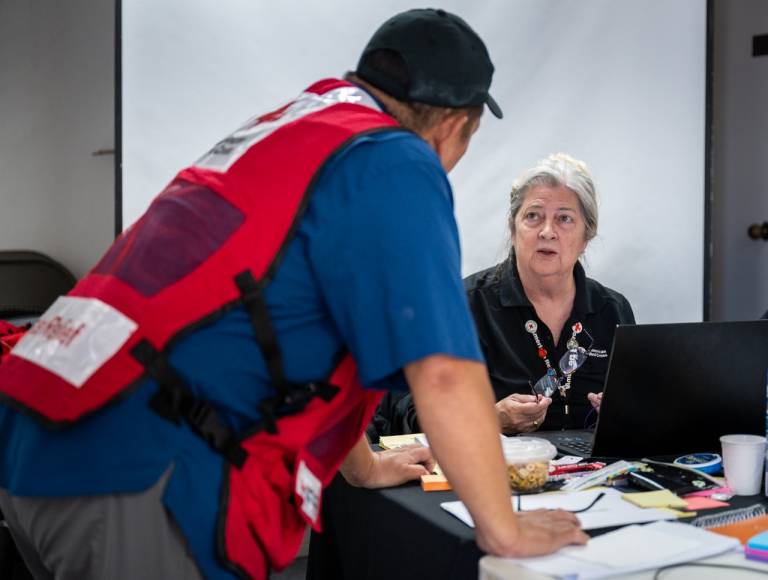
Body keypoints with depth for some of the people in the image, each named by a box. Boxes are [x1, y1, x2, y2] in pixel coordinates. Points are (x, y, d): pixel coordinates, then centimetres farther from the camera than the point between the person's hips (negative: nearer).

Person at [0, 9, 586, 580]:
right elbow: (444, 373, -15)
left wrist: (365, 468, 37)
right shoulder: (393, 163, -7)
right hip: (138, 477, -9)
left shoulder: (276, 133, 19)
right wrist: (504, 531, -1)